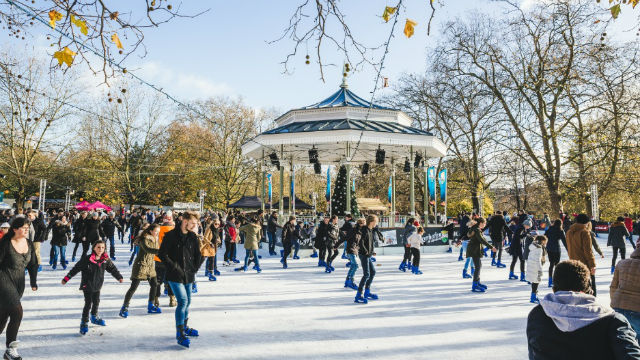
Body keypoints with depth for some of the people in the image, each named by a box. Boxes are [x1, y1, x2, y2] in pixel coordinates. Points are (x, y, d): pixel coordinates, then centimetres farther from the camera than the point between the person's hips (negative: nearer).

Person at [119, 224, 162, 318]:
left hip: (150, 266, 8)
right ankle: (124, 308, 4)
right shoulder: (144, 239, -18)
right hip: (141, 265, -8)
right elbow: (147, 249, -38)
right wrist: (159, 251, -48)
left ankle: (151, 306, 21)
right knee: (133, 287, -6)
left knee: (154, 285, 8)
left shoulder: (156, 240, 6)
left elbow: (157, 250, 19)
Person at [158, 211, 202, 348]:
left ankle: (184, 327, 34)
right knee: (182, 301, -15)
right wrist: (174, 267, -13)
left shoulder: (193, 237, 6)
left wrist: (194, 269, 8)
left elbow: (198, 254, 17)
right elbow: (162, 254, -9)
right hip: (175, 276, -6)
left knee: (187, 302, 15)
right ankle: (180, 334, -8)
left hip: (188, 275, 6)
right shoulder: (171, 236, -9)